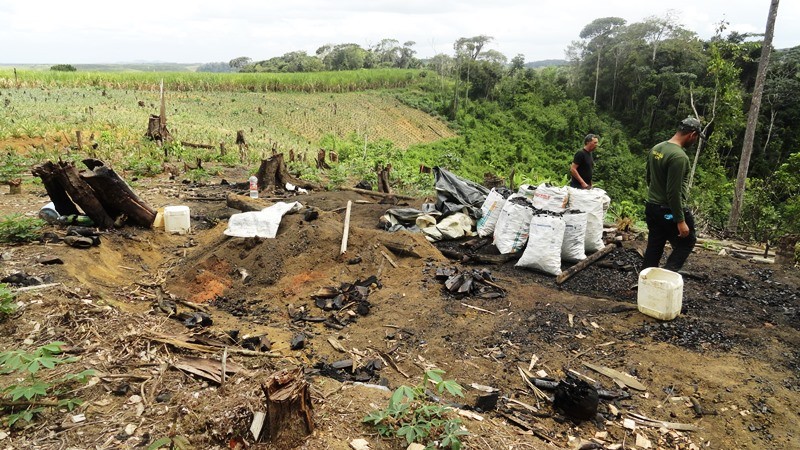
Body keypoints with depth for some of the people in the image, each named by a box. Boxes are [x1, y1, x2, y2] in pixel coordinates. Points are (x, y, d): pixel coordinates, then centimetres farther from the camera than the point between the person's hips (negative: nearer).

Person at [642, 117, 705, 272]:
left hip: (651, 207, 8)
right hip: (669, 211, -8)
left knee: (654, 247, 13)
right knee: (686, 242, 10)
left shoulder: (656, 148, 5)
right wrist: (680, 221, -21)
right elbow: (674, 193, -25)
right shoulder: (679, 156, -23)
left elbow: (648, 178, 17)